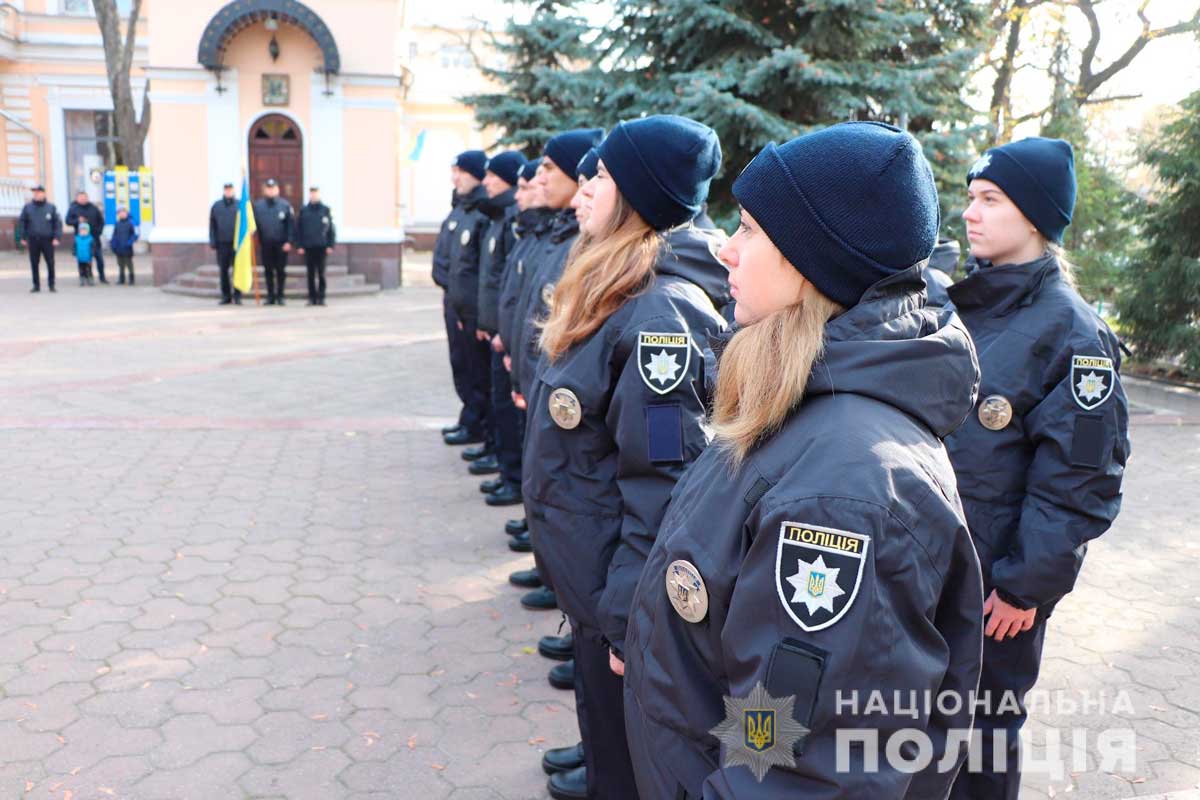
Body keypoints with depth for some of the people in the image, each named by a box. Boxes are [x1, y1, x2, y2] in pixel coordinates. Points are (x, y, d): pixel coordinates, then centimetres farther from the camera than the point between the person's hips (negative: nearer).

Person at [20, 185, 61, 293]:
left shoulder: (51, 207, 2)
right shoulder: (27, 207, 5)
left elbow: (58, 222, 2)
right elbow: (22, 222, 10)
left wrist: (56, 237, -7)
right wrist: (23, 237, 5)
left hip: (47, 240, -2)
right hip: (33, 240, 2)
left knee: (50, 263, -2)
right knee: (34, 264, 4)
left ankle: (51, 285, 9)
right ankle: (36, 285, 12)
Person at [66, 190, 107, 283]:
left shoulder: (93, 207, 8)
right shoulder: (73, 208, 2)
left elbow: (101, 220, 14)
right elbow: (68, 221, 2)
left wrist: (99, 230, 1)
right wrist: (77, 221, -16)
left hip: (94, 237, 2)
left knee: (99, 258, 4)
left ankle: (102, 277, 15)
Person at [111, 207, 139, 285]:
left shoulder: (130, 222, -5)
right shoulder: (117, 224, 11)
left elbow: (136, 233, -7)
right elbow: (115, 235, 19)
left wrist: (130, 241, -18)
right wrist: (112, 243, 8)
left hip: (127, 248, -5)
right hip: (119, 249, 5)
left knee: (129, 264, -2)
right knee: (121, 264, 10)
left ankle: (131, 280, 7)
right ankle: (121, 279, 17)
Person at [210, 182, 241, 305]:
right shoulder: (216, 206, 9)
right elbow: (212, 225, 10)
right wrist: (212, 241, 3)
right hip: (222, 244, 2)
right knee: (223, 270, 6)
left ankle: (237, 296, 3)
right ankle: (226, 296, 13)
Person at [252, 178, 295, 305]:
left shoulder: (285, 205, 0)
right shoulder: (257, 205, 5)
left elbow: (291, 224, -2)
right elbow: (253, 223, 9)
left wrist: (289, 241, -8)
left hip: (281, 245, -2)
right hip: (265, 244, 2)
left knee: (281, 271, 3)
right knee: (268, 271, 7)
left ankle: (280, 296, 11)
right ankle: (270, 296, 15)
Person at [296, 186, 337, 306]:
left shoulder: (325, 210, 4)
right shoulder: (303, 210, 6)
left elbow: (331, 229, 4)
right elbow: (298, 229, 7)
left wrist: (330, 245, -3)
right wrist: (300, 245, 0)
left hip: (322, 247, -1)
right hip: (308, 247, 1)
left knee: (321, 274, 1)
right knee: (311, 274, 4)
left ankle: (321, 297, 6)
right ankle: (312, 297, 9)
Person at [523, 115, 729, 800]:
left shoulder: (661, 310, -26)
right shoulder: (612, 291, 5)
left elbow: (661, 482, -27)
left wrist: (627, 617, -23)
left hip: (616, 583, -9)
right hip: (585, 564, 9)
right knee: (600, 708, 29)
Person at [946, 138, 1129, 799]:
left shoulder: (1071, 332, -14)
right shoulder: (954, 302, 5)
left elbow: (1079, 479, -15)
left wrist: (1027, 586, -14)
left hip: (995, 582, -6)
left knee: (984, 723, 11)